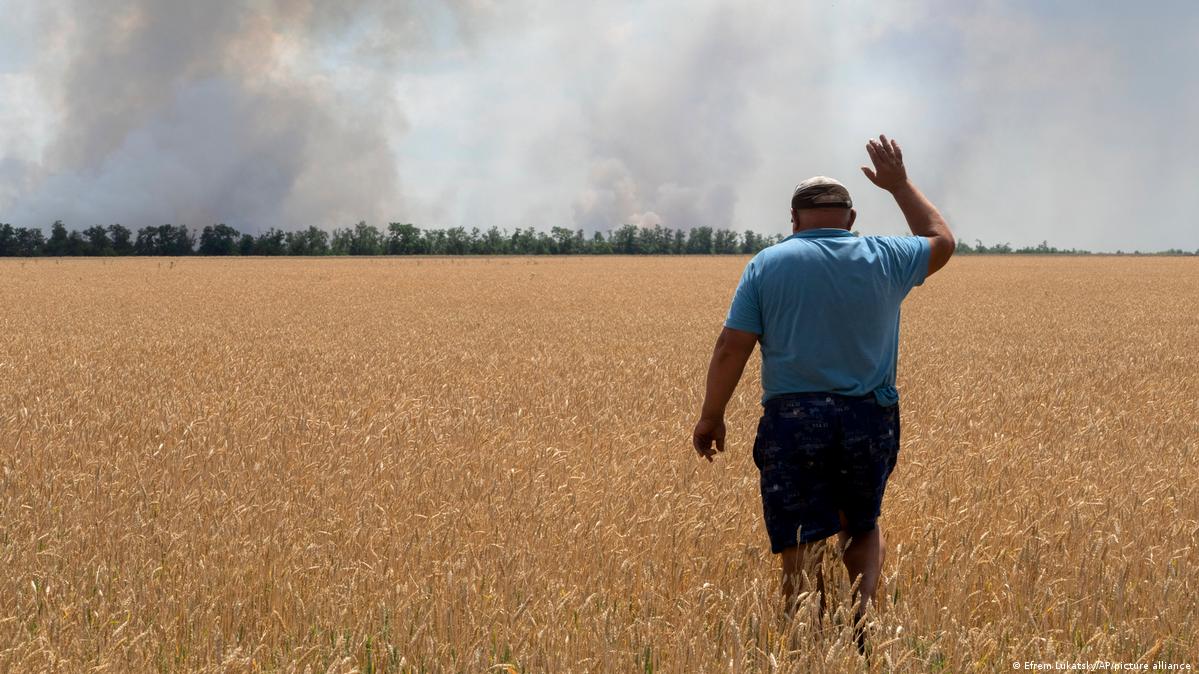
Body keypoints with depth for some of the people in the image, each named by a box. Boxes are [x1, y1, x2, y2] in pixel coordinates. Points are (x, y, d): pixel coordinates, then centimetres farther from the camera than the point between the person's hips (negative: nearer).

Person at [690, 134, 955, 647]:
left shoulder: (768, 265, 0)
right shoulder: (883, 259, 4)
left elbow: (731, 348, -4)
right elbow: (941, 241, 25)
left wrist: (710, 417, 5)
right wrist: (898, 183, 33)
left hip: (791, 422, -2)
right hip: (869, 420, 2)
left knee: (801, 552, 0)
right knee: (863, 528, 22)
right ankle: (862, 615, -1)